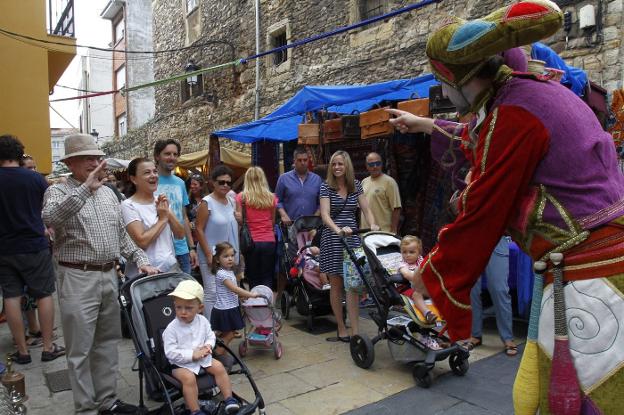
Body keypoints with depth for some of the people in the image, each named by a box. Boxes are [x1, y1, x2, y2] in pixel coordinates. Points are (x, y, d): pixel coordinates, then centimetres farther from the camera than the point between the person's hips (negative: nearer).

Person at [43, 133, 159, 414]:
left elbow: (121, 234, 17)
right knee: (80, 349, 3)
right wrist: (86, 188, -33)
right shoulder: (58, 192, -5)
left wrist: (140, 260, 7)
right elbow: (50, 218, -29)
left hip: (109, 275, 6)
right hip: (78, 279, -6)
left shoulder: (108, 193, 13)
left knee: (107, 342, 15)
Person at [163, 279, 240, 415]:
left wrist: (208, 346, -14)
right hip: (181, 363, -4)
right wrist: (192, 355, -26)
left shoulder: (202, 321, -4)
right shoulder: (171, 329, -19)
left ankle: (228, 398, 4)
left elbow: (211, 336, 9)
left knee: (219, 367, -9)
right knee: (189, 378, -29)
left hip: (202, 358, 5)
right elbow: (170, 353, -20)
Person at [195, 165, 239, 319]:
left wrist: (236, 254, 15)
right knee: (212, 293, -6)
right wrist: (208, 255, -15)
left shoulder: (231, 202, 11)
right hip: (212, 256, -6)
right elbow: (199, 229, -11)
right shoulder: (207, 202, -8)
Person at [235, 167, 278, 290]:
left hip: (251, 242, -1)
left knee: (254, 279, 10)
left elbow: (240, 220, -5)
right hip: (269, 241, 1)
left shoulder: (241, 197, -3)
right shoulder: (271, 198, 3)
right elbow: (273, 221, 10)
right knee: (267, 278, 7)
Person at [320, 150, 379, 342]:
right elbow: (325, 215, -13)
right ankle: (341, 330, 17)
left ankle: (354, 331, -1)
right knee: (336, 285, 5)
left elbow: (366, 209, 6)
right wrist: (338, 230, -31)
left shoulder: (356, 185, 8)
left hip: (352, 237, 2)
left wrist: (373, 225, -14)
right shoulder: (326, 187, -2)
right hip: (333, 238, -2)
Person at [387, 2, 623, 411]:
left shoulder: (513, 114, -19)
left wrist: (432, 276, 1)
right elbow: (481, 142, 30)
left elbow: (480, 217, -14)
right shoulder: (536, 90, 11)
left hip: (588, 280, -9)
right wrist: (427, 125, 43)